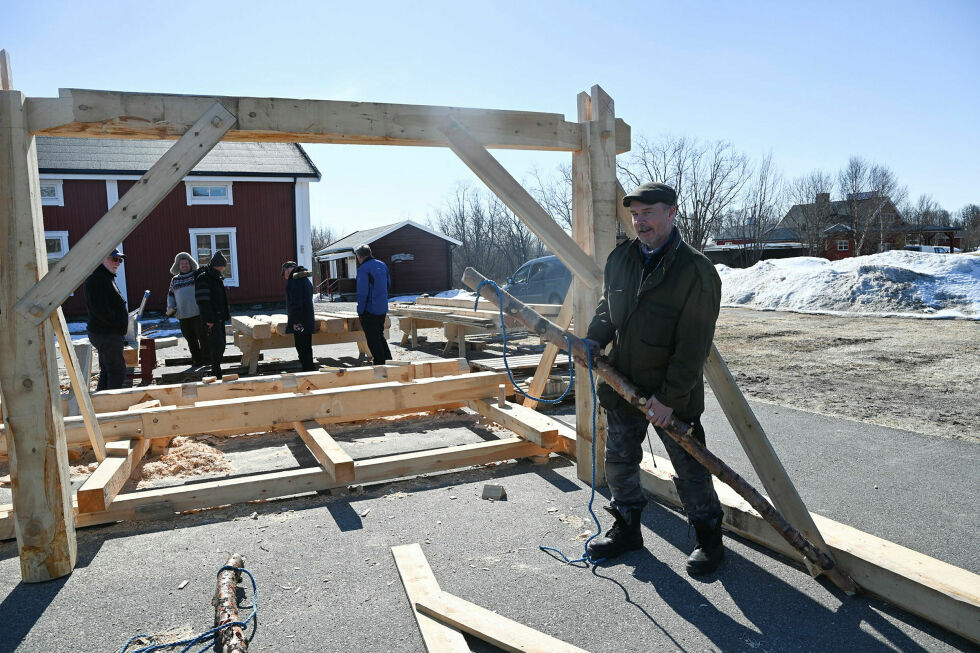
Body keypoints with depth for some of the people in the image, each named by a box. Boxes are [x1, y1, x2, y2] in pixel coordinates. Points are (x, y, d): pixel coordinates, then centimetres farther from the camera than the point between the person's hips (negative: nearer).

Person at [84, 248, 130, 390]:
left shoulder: (107, 277, 19)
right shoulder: (97, 278, -15)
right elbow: (99, 309, -24)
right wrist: (119, 323, -16)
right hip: (107, 334, -11)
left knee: (107, 371, 17)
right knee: (117, 371, -8)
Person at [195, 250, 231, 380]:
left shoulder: (217, 277, 17)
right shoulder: (203, 278, -13)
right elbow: (203, 301, -19)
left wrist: (225, 314, 23)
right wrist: (208, 320, -23)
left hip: (220, 318, 9)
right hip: (212, 319, -9)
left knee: (220, 346, 11)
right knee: (217, 346, -12)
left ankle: (216, 372, 20)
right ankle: (216, 374, -8)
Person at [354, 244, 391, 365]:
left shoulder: (363, 269, -16)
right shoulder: (382, 265, 8)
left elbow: (362, 293, -20)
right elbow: (388, 285, 18)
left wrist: (360, 311, -13)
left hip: (369, 310, -8)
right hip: (383, 309, 8)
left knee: (373, 339, 1)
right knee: (380, 336, 21)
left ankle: (380, 364, 4)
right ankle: (388, 360, 23)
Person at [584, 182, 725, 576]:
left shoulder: (695, 270, -17)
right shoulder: (620, 258, 3)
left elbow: (694, 344, -18)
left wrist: (670, 397, -19)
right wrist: (596, 338, -3)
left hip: (673, 394, -6)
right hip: (623, 383, 6)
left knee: (689, 469, 7)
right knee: (619, 460, 15)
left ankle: (708, 536, 29)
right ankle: (627, 528, 35)